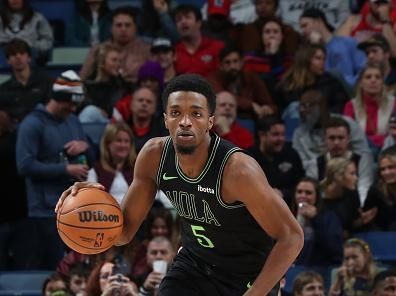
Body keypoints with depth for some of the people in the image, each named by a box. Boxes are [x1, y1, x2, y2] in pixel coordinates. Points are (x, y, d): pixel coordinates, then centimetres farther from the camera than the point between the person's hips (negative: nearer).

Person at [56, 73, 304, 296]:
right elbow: (125, 232, -3)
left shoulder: (237, 169, -30)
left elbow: (292, 237, -25)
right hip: (194, 265, 5)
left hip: (248, 276, -5)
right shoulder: (154, 156, -13)